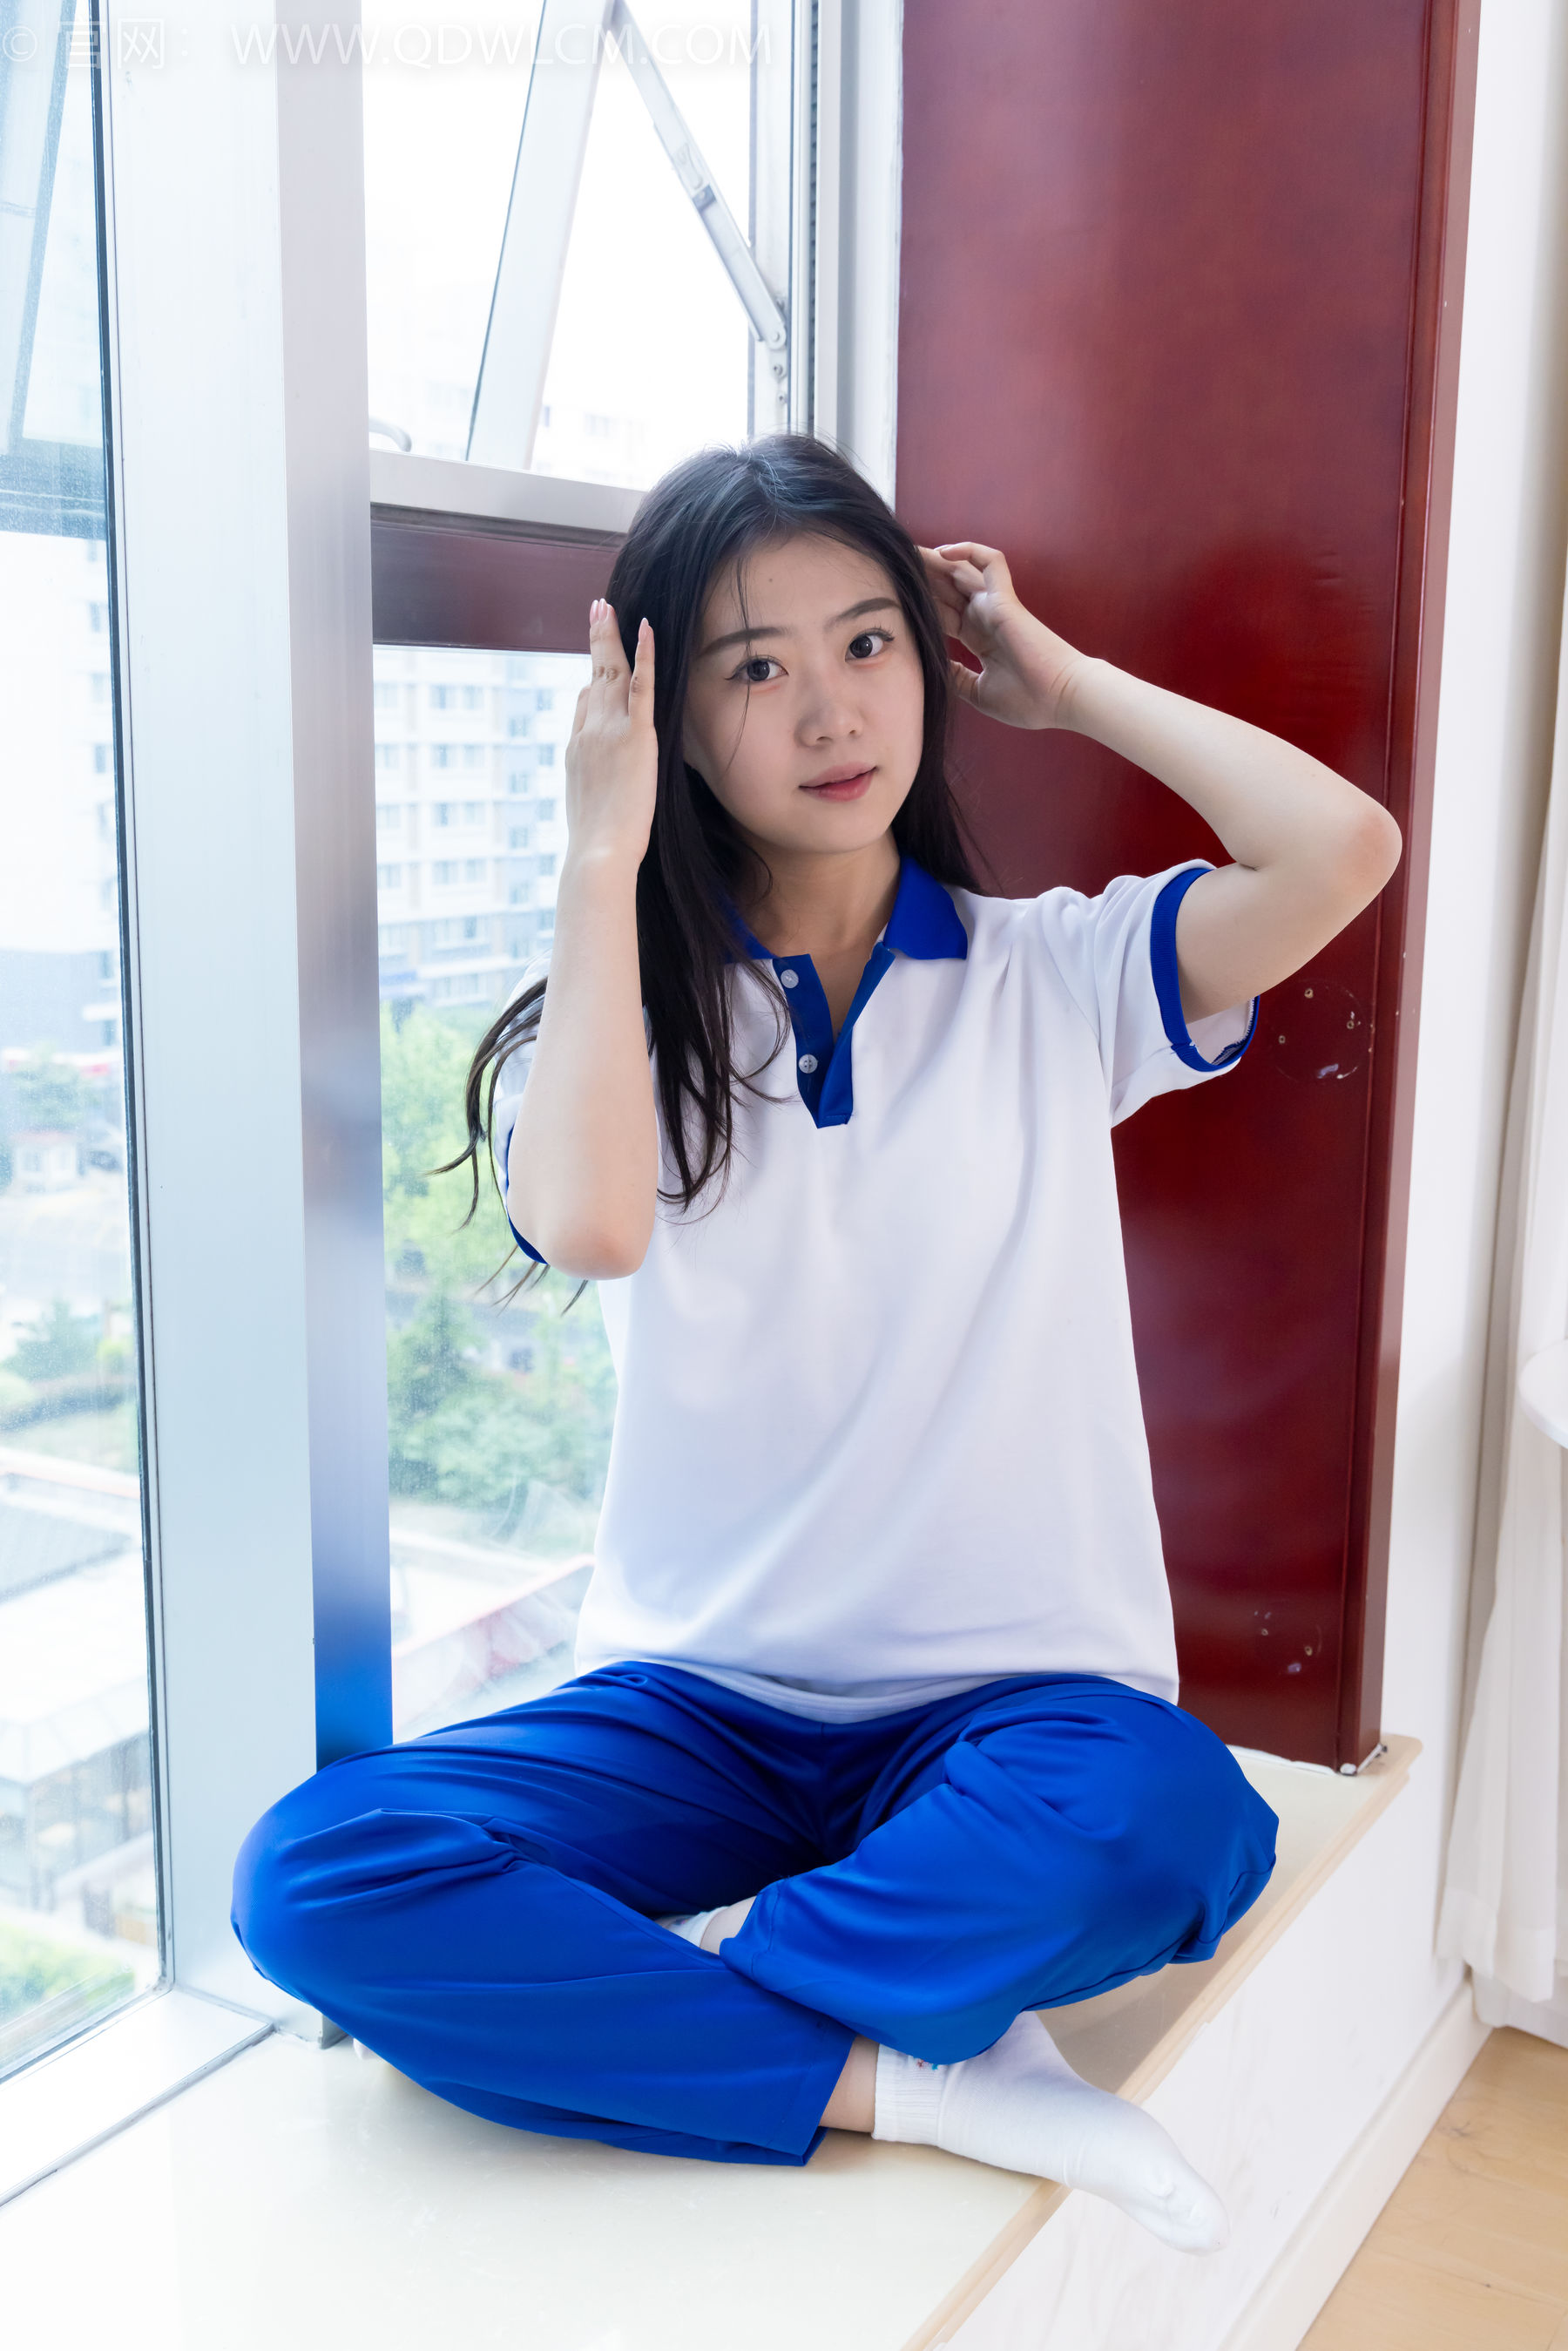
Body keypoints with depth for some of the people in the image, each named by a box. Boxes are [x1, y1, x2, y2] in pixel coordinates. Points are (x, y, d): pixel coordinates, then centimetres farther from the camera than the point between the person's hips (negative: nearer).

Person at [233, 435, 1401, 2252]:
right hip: (695, 1704, 1)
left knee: (1171, 1825, -35)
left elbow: (1345, 850, -16)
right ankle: (909, 2077, -17)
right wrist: (602, 858, -12)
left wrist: (1069, 686, -2)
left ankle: (640, 1994, -14)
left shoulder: (1056, 978, 3)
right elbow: (590, 1223, -22)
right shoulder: (625, 1015, 2)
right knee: (313, 1878, -23)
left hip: (1006, 1703, 0)